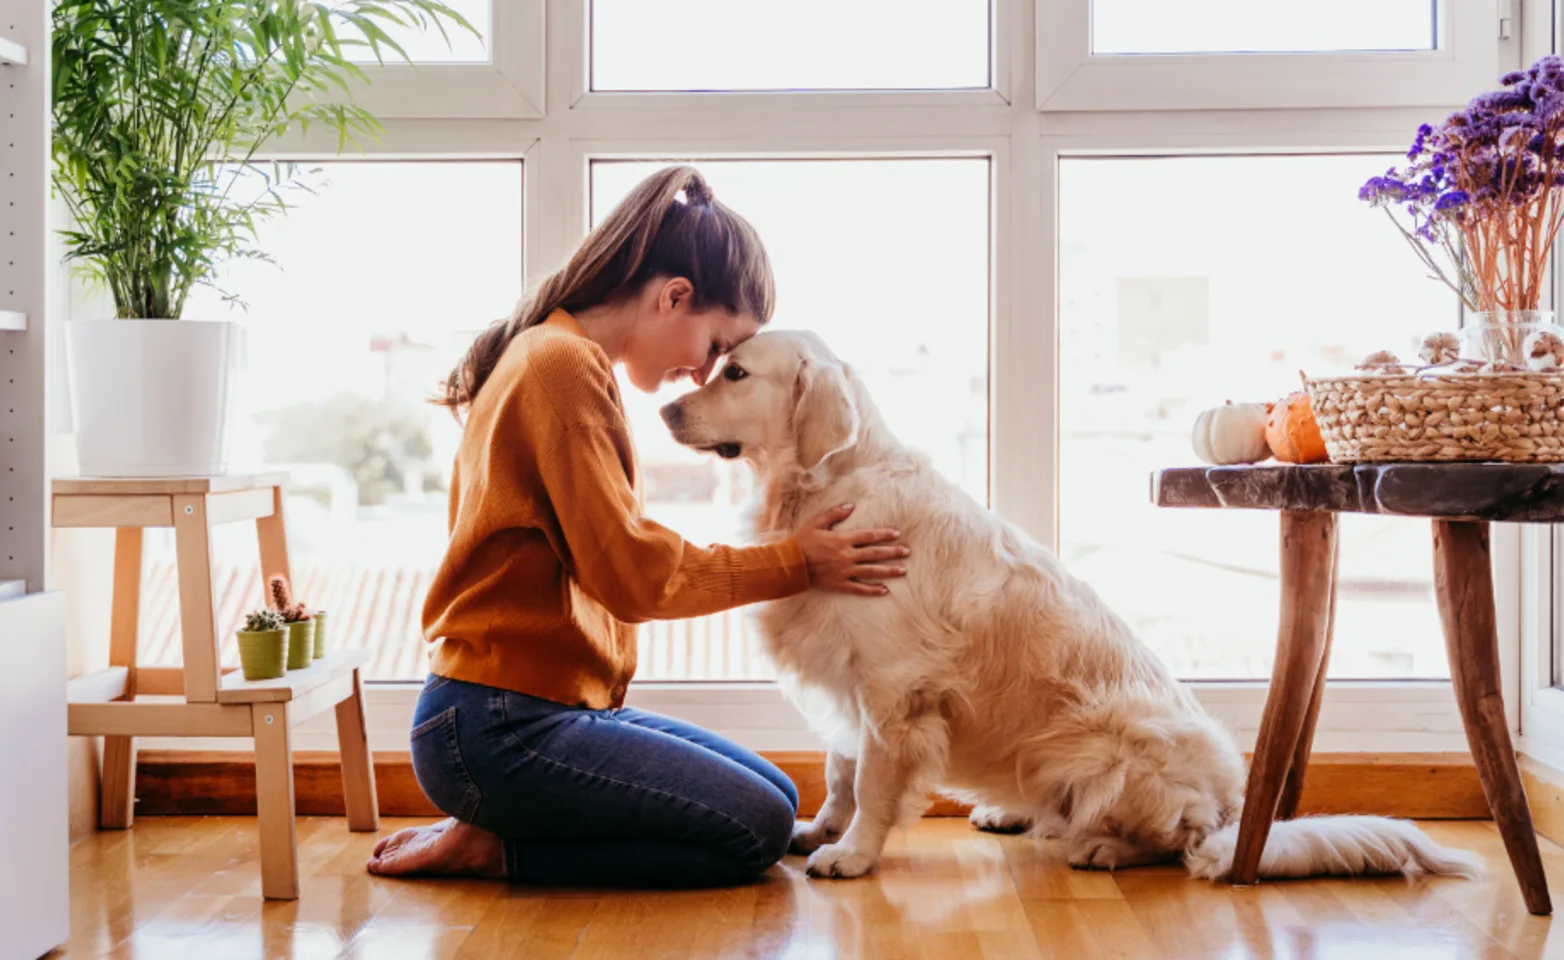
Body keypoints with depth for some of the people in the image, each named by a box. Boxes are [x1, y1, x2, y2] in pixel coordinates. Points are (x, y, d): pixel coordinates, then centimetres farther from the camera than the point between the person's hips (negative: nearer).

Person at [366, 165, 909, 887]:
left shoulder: (553, 356, 17)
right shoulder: (566, 366, -15)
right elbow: (629, 571, -19)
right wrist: (795, 563, -9)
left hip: (558, 707, 11)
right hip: (500, 729, -11)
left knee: (776, 797, 10)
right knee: (756, 830, -12)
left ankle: (495, 834, 7)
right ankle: (495, 848, -4)